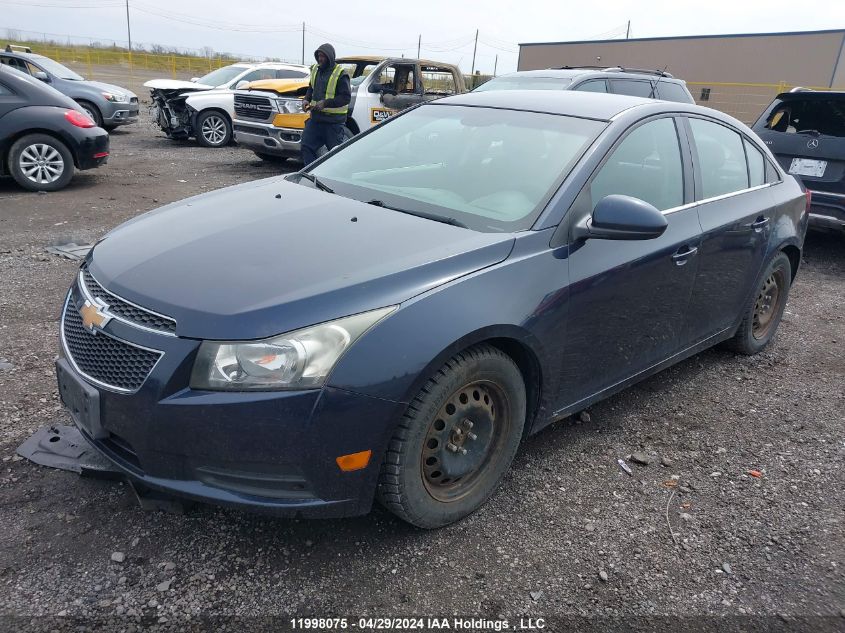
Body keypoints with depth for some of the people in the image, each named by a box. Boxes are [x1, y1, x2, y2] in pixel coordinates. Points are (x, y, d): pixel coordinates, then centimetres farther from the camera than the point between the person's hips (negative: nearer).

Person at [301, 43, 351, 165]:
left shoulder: (340, 74, -11)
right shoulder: (315, 70, 12)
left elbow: (346, 97, -17)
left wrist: (325, 103, -24)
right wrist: (307, 99, 5)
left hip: (334, 121, -7)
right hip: (315, 118, 7)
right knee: (306, 146, 2)